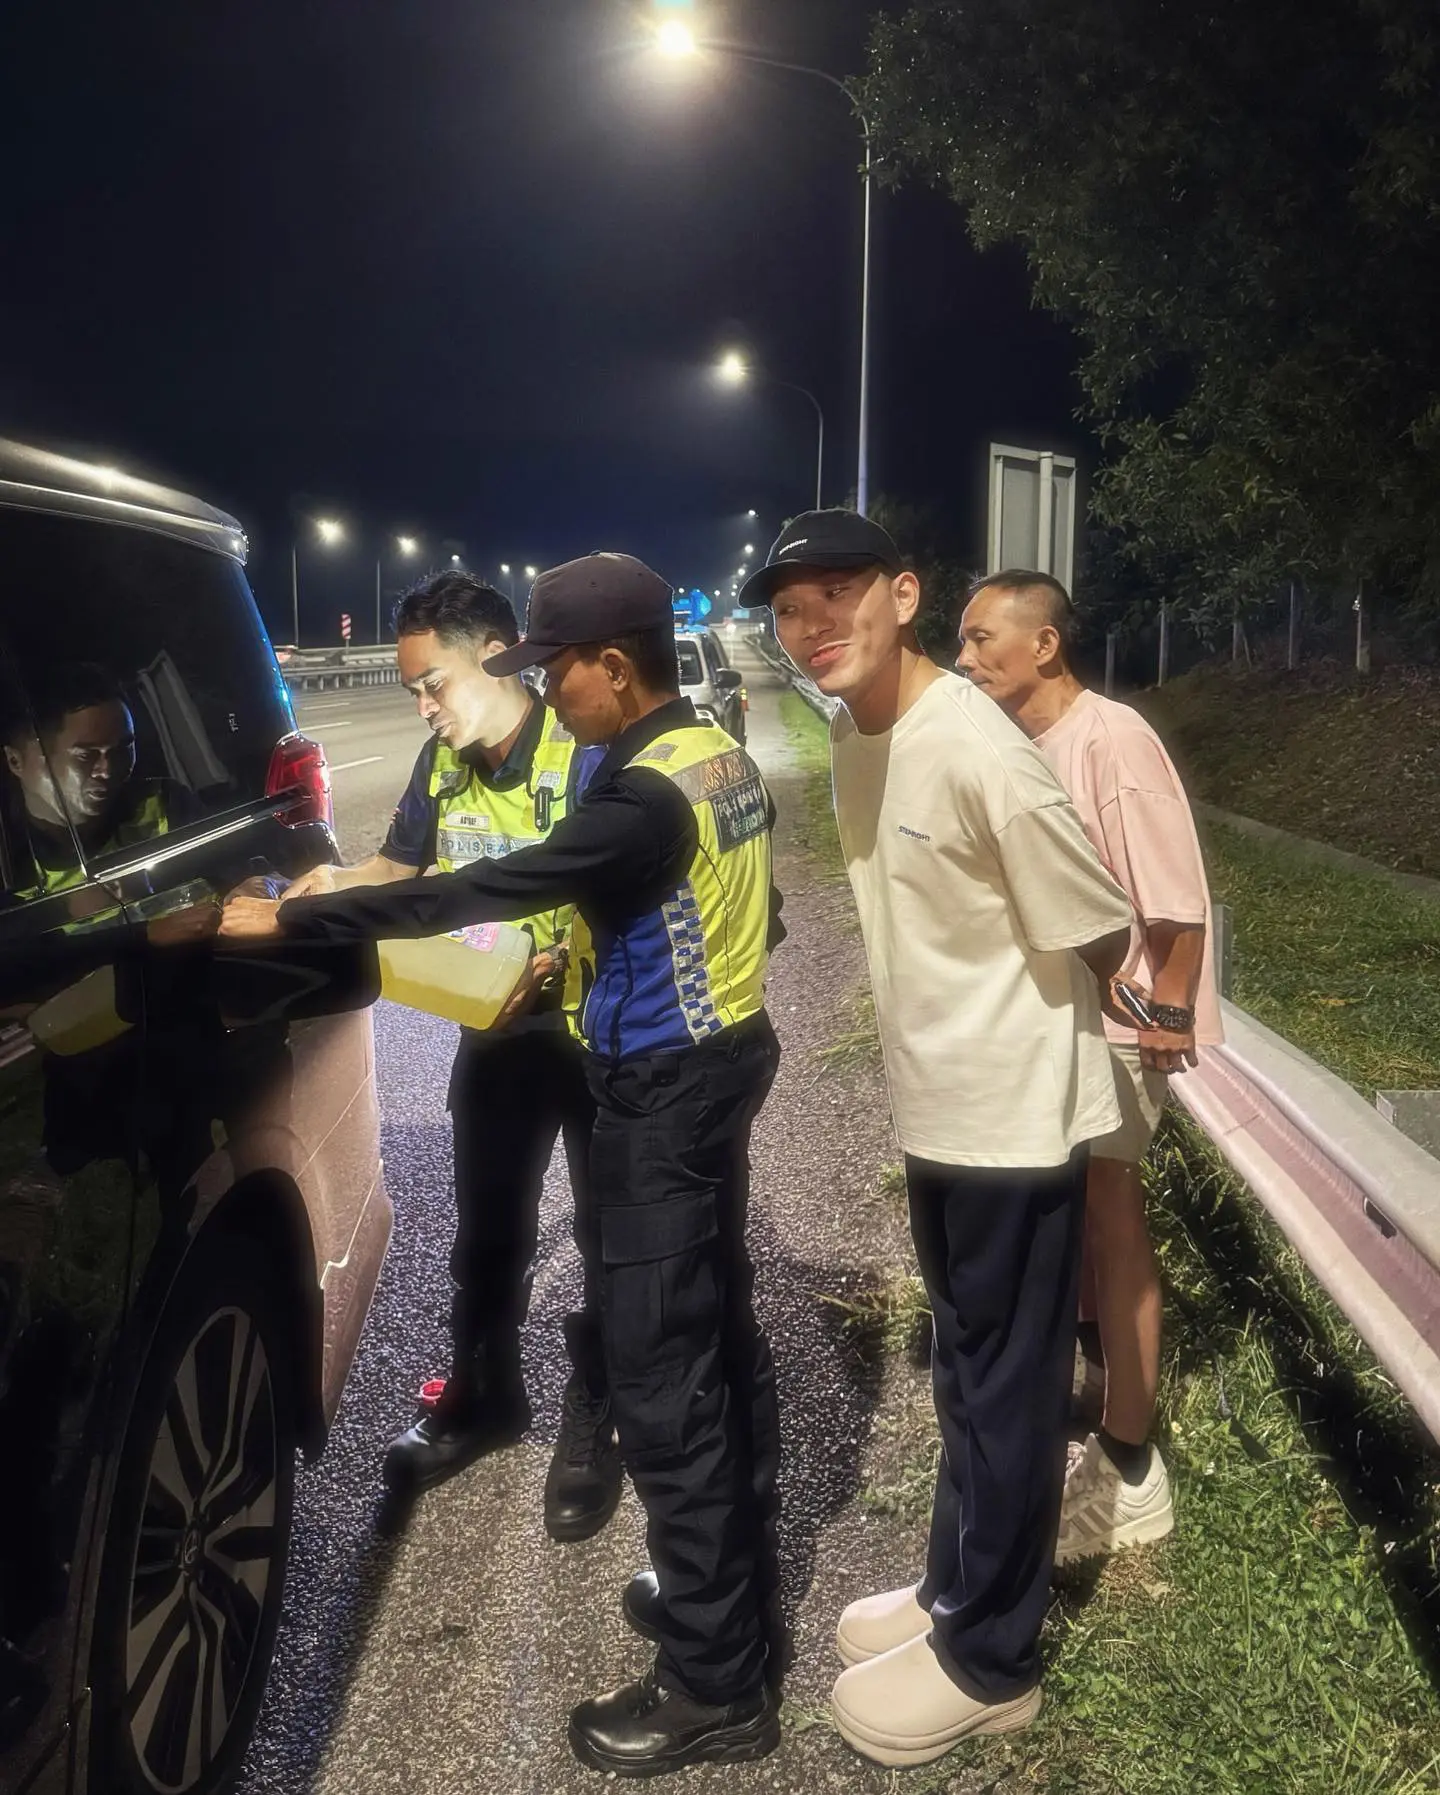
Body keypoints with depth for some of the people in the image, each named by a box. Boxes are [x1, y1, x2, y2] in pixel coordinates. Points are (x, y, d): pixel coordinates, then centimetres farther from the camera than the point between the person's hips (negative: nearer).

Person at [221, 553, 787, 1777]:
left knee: (663, 1381, -2)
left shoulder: (647, 796, -23)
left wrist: (292, 920, -18)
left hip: (663, 1098, -10)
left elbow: (481, 891, -25)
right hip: (721, 1065, 10)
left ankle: (716, 1685, 10)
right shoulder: (722, 761, 6)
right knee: (719, 1338, 18)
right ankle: (737, 1589, 34)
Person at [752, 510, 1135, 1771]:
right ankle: (957, 1593, 41)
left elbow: (1101, 934, -16)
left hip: (1013, 1111, -8)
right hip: (936, 1105, 9)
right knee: (964, 1372, 22)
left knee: (1006, 1385, 8)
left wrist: (1040, 1022, 1)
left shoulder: (977, 752, -25)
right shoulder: (853, 737, 2)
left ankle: (987, 1662, 26)